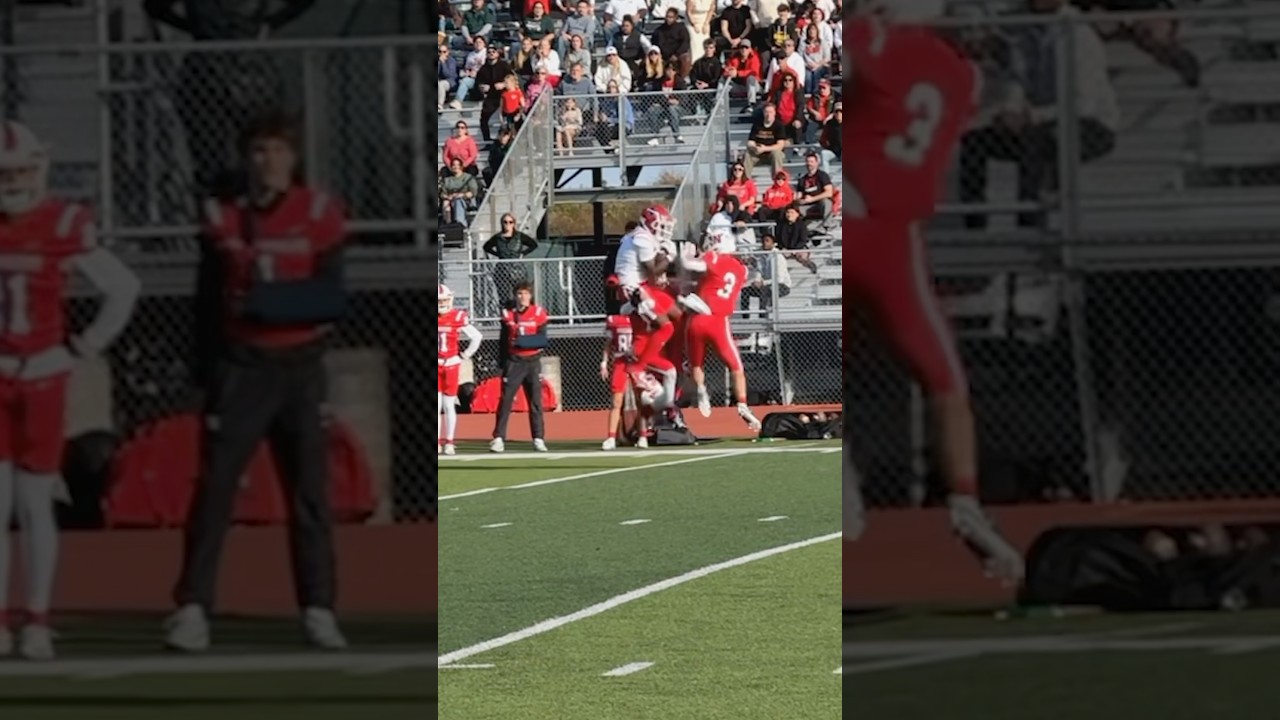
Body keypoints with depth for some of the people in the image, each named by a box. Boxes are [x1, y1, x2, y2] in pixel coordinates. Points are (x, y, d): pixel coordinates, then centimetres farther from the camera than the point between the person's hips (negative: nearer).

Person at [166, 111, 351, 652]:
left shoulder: (318, 214, -2)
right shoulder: (224, 219, 5)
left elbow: (332, 299, -9)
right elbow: (208, 303, 11)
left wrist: (268, 299, -20)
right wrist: (203, 372, 9)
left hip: (300, 369, -1)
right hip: (240, 368, 1)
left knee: (310, 490, 2)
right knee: (215, 487, -5)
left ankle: (319, 611, 7)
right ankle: (192, 609, -7)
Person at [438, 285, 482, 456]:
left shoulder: (458, 317, -6)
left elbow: (476, 337, 0)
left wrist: (465, 355, -1)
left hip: (451, 365, -2)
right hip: (434, 365, 2)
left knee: (449, 405, 1)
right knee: (436, 404, 1)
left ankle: (449, 443, 6)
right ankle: (436, 443, 5)